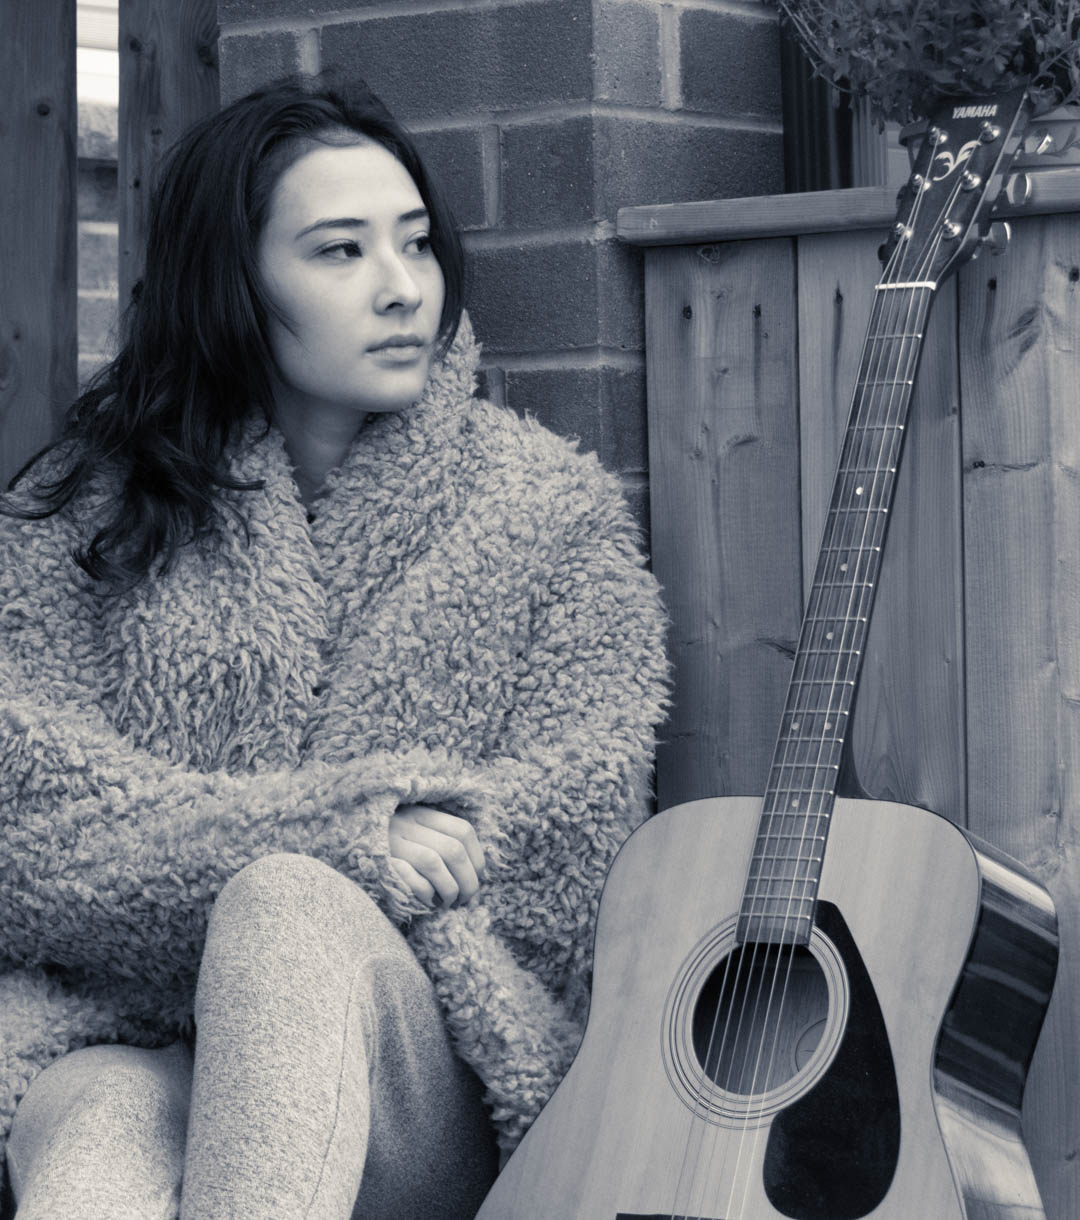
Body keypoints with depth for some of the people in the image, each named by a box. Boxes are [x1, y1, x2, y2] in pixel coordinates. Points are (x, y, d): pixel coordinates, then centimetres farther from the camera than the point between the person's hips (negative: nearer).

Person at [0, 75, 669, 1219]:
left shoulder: (548, 504, 12)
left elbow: (578, 824, 1)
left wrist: (303, 883, -14)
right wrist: (322, 824, -18)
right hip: (125, 1043, 0)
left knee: (289, 909, -35)